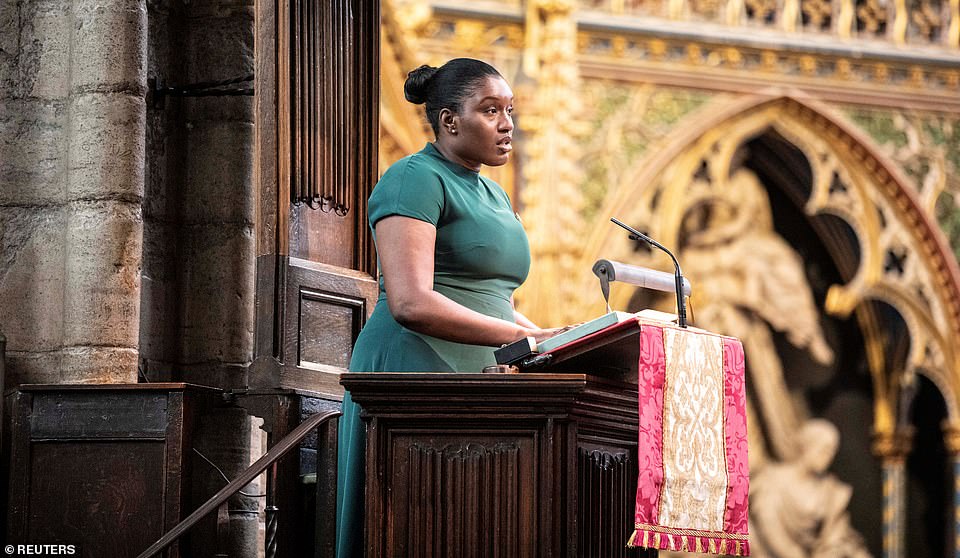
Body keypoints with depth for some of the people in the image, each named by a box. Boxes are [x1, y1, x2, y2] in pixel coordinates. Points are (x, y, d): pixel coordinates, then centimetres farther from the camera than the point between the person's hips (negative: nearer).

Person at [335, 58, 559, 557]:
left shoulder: (492, 196, 22)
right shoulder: (415, 179, -7)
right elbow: (410, 304, -18)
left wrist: (550, 341, 6)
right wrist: (521, 336, -19)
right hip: (416, 376, -8)